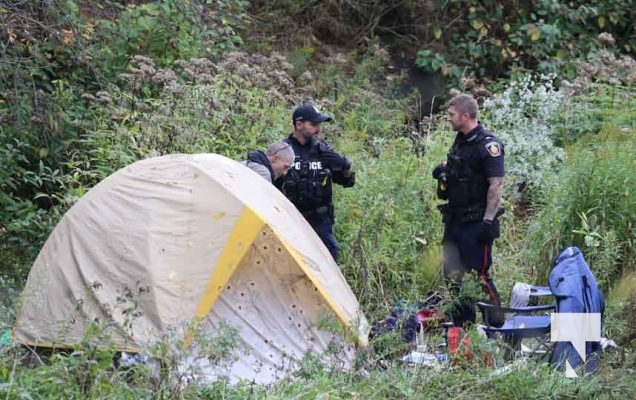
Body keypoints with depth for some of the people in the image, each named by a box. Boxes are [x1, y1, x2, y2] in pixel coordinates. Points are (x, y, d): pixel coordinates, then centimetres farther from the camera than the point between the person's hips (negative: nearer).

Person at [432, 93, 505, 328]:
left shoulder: (487, 145, -15)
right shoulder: (460, 141, 12)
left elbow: (496, 184, -20)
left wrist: (488, 221, -24)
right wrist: (444, 172, 7)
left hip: (476, 221, -9)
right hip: (455, 220, 9)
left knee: (479, 273, -8)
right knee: (452, 273, 10)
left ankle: (497, 324, 1)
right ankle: (462, 322, 19)